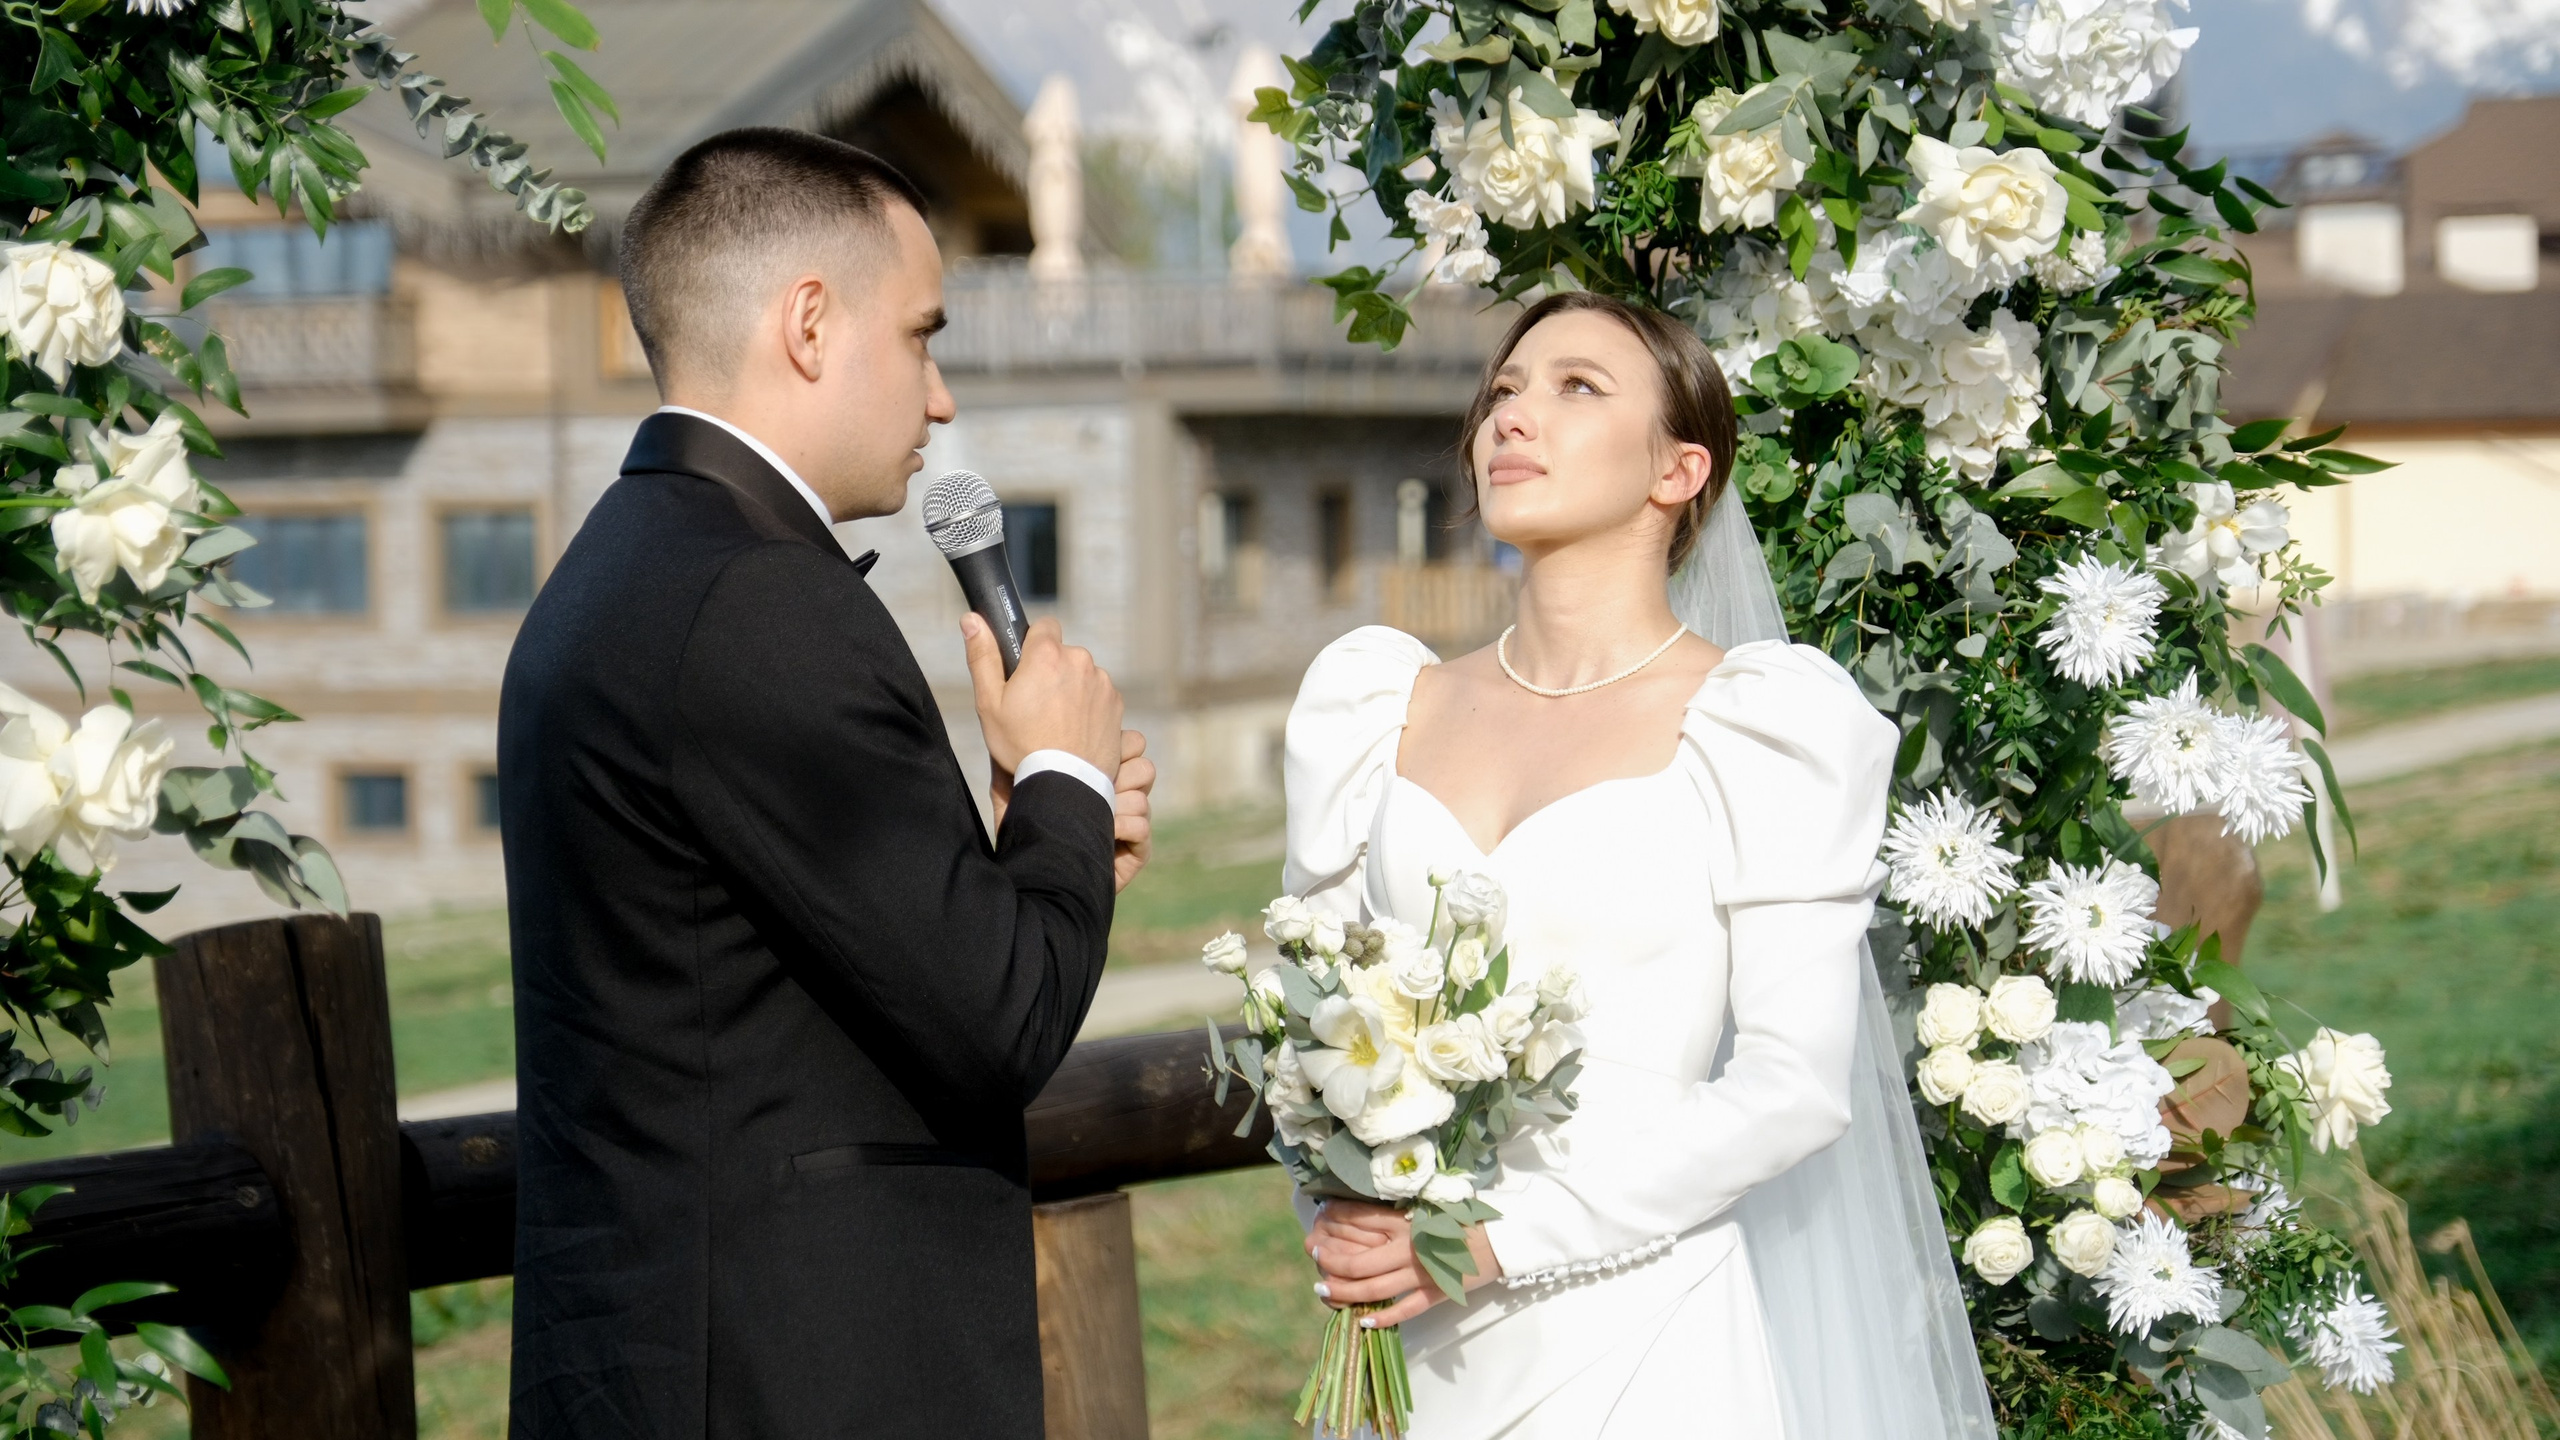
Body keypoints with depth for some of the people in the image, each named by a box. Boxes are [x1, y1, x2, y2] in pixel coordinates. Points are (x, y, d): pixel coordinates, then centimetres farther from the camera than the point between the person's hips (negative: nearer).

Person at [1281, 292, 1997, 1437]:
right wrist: (1338, 1218, -8)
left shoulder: (1766, 722, -3)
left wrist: (1502, 1236, -14)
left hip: (1642, 1343, -3)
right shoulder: (1374, 709, 9)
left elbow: (1795, 1082, -8)